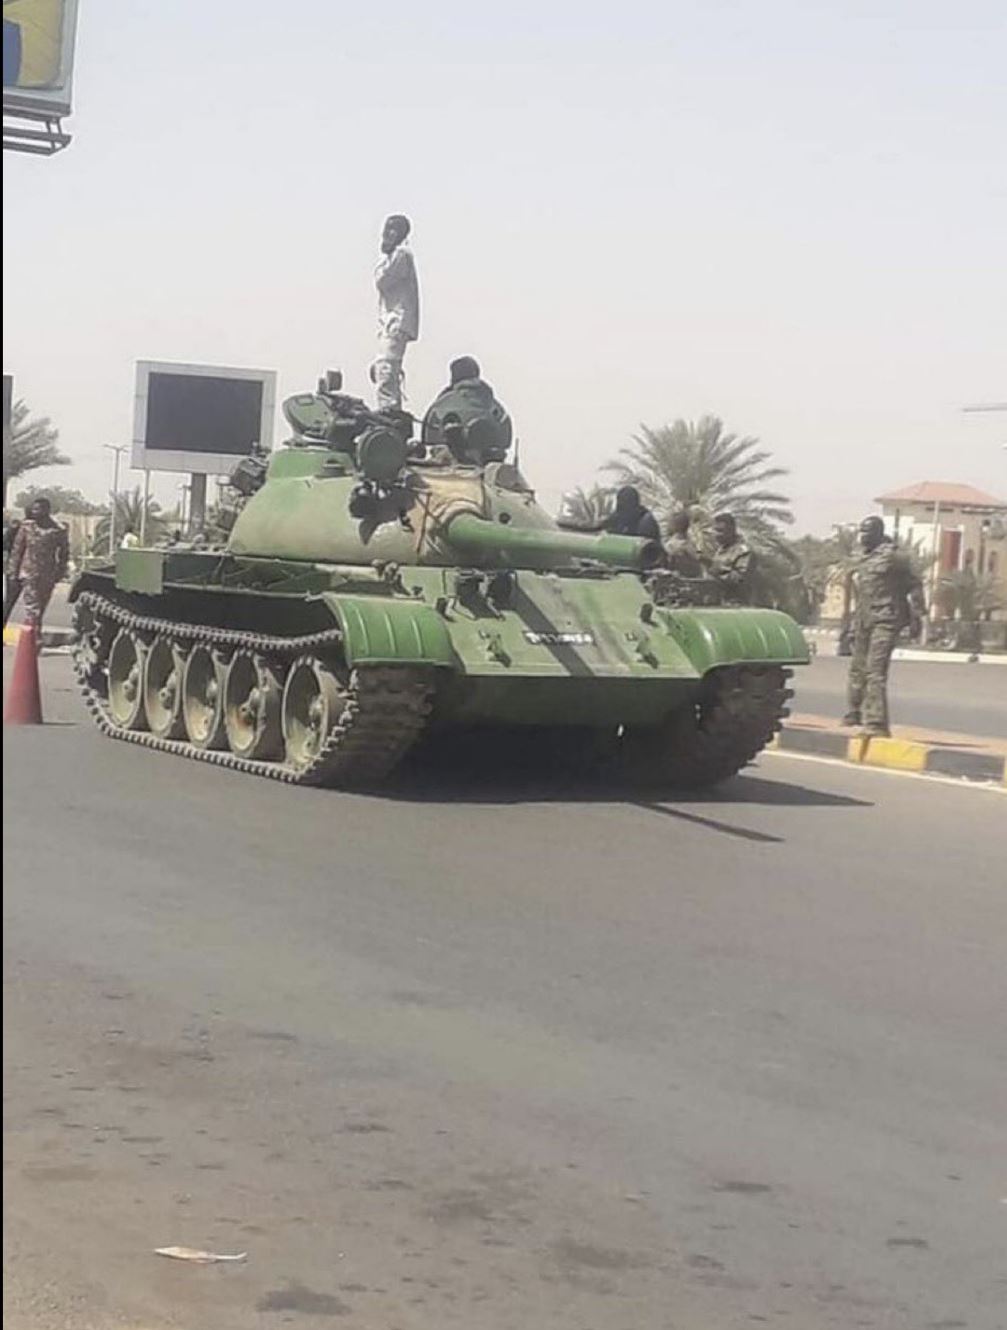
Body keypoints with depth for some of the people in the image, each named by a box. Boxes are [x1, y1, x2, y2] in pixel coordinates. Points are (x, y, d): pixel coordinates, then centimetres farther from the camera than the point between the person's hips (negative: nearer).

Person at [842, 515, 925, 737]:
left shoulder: (892, 556, -9)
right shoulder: (862, 559, 15)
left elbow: (914, 584, -6)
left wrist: (916, 615, -9)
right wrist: (854, 624, 24)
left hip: (885, 621, -9)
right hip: (864, 622, 9)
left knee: (875, 671, -15)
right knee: (857, 669, 16)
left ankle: (876, 723, -16)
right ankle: (854, 714, 31)